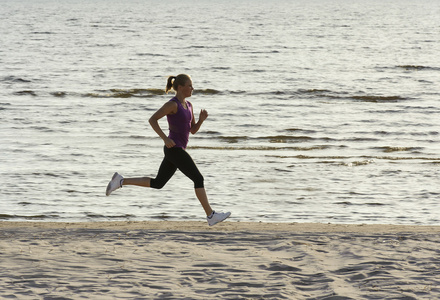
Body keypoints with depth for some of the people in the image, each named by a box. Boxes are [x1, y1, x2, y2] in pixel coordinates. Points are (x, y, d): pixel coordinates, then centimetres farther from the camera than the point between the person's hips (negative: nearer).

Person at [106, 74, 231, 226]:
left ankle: (121, 181, 15)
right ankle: (211, 216, -4)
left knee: (157, 183, 13)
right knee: (198, 179, -8)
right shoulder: (172, 104, -13)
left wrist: (202, 119, -3)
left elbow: (193, 130, 17)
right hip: (174, 149, -10)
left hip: (177, 150, 10)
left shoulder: (188, 105, 14)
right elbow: (152, 119, -17)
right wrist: (165, 138, -23)